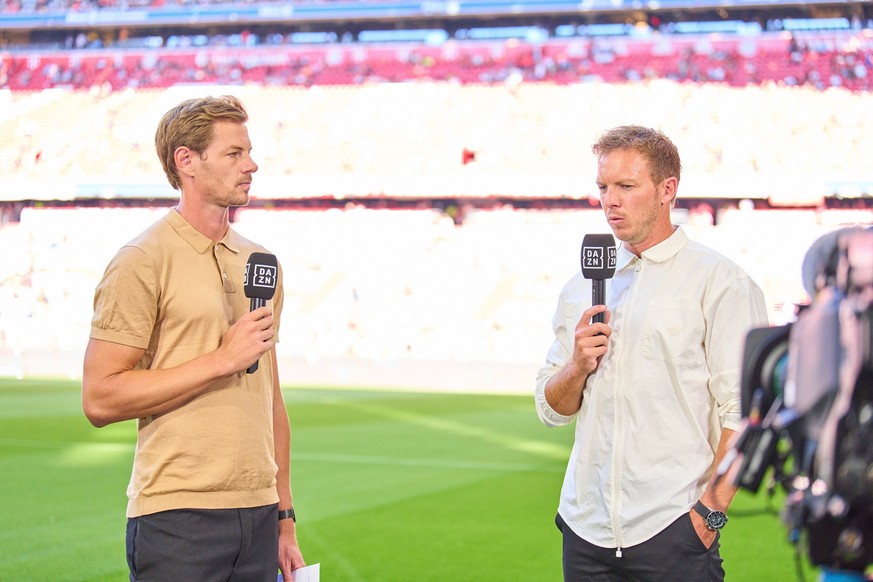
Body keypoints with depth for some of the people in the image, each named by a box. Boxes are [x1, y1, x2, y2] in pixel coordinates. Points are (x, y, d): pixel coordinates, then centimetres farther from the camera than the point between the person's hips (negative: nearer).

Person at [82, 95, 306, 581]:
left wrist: (285, 517, 15)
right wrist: (222, 360, -13)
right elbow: (100, 399, -13)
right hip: (177, 518, -6)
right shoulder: (141, 262, -6)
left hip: (258, 515, 6)